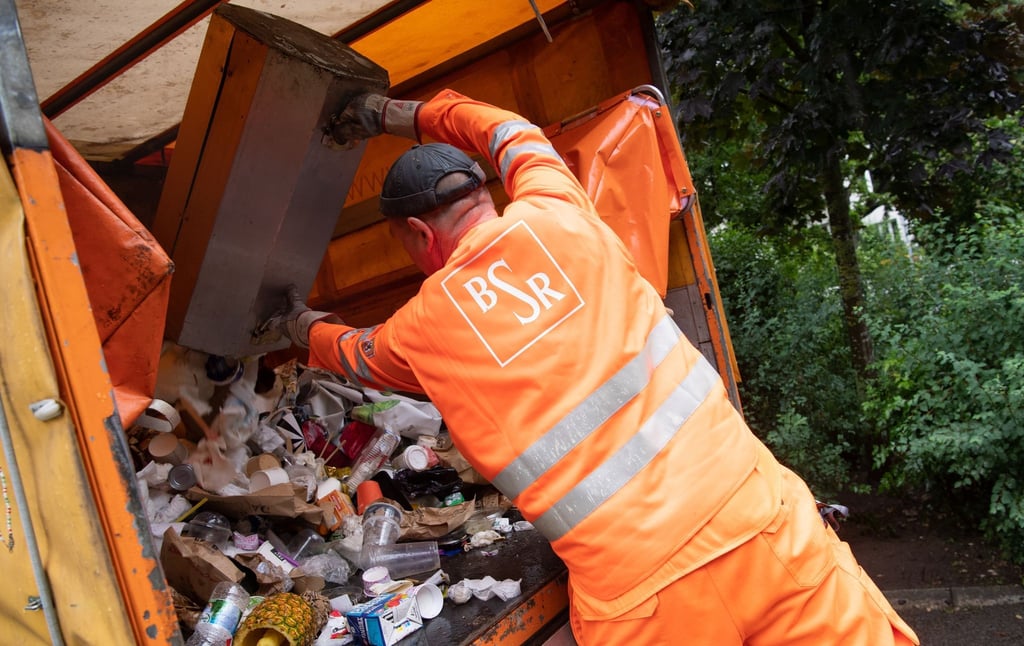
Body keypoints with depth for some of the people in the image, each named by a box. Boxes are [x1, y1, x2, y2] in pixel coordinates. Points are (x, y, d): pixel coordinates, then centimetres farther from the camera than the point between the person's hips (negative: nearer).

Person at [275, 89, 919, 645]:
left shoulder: (421, 329, 3)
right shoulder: (556, 218, 4)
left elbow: (350, 351, 28)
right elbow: (514, 133, 27)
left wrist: (302, 322, 51)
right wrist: (396, 114, 41)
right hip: (760, 525, 2)